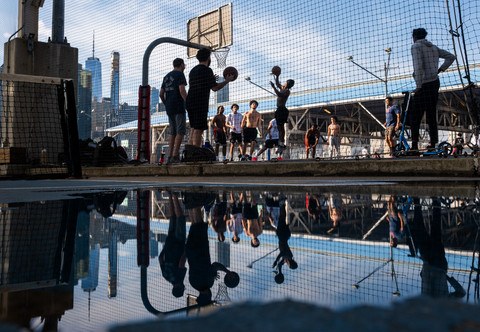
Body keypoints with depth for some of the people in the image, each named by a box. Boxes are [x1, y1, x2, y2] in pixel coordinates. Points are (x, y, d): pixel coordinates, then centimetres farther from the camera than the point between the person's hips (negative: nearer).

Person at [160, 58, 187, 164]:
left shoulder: (167, 76, 20)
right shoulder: (180, 74, -3)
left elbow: (161, 94, 18)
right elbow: (182, 91, -16)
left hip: (169, 108, 8)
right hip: (179, 107, -8)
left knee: (173, 132, 9)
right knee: (181, 131, -8)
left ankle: (170, 156, 3)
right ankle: (175, 156, -17)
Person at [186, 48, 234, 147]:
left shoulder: (193, 70, 19)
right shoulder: (207, 70, -8)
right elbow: (215, 88, -10)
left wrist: (211, 79, 38)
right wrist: (227, 81, 4)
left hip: (190, 103, 8)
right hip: (200, 104, -8)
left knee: (194, 128, 13)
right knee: (198, 129, -8)